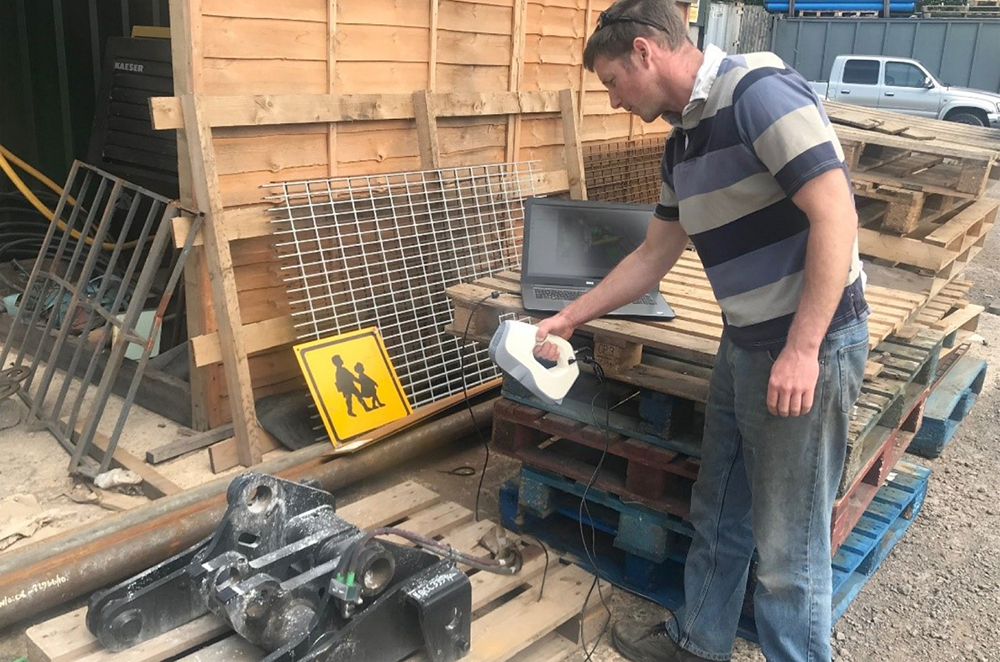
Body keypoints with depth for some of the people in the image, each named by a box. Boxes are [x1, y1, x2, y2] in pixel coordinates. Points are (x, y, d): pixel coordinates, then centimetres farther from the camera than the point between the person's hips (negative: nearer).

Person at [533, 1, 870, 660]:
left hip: (811, 346, -9)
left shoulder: (759, 90, -17)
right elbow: (654, 255, 18)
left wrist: (802, 350, -25)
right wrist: (568, 318, 19)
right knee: (718, 515, 21)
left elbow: (835, 217, -23)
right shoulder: (682, 141, 11)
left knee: (787, 542, 3)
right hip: (744, 345, 9)